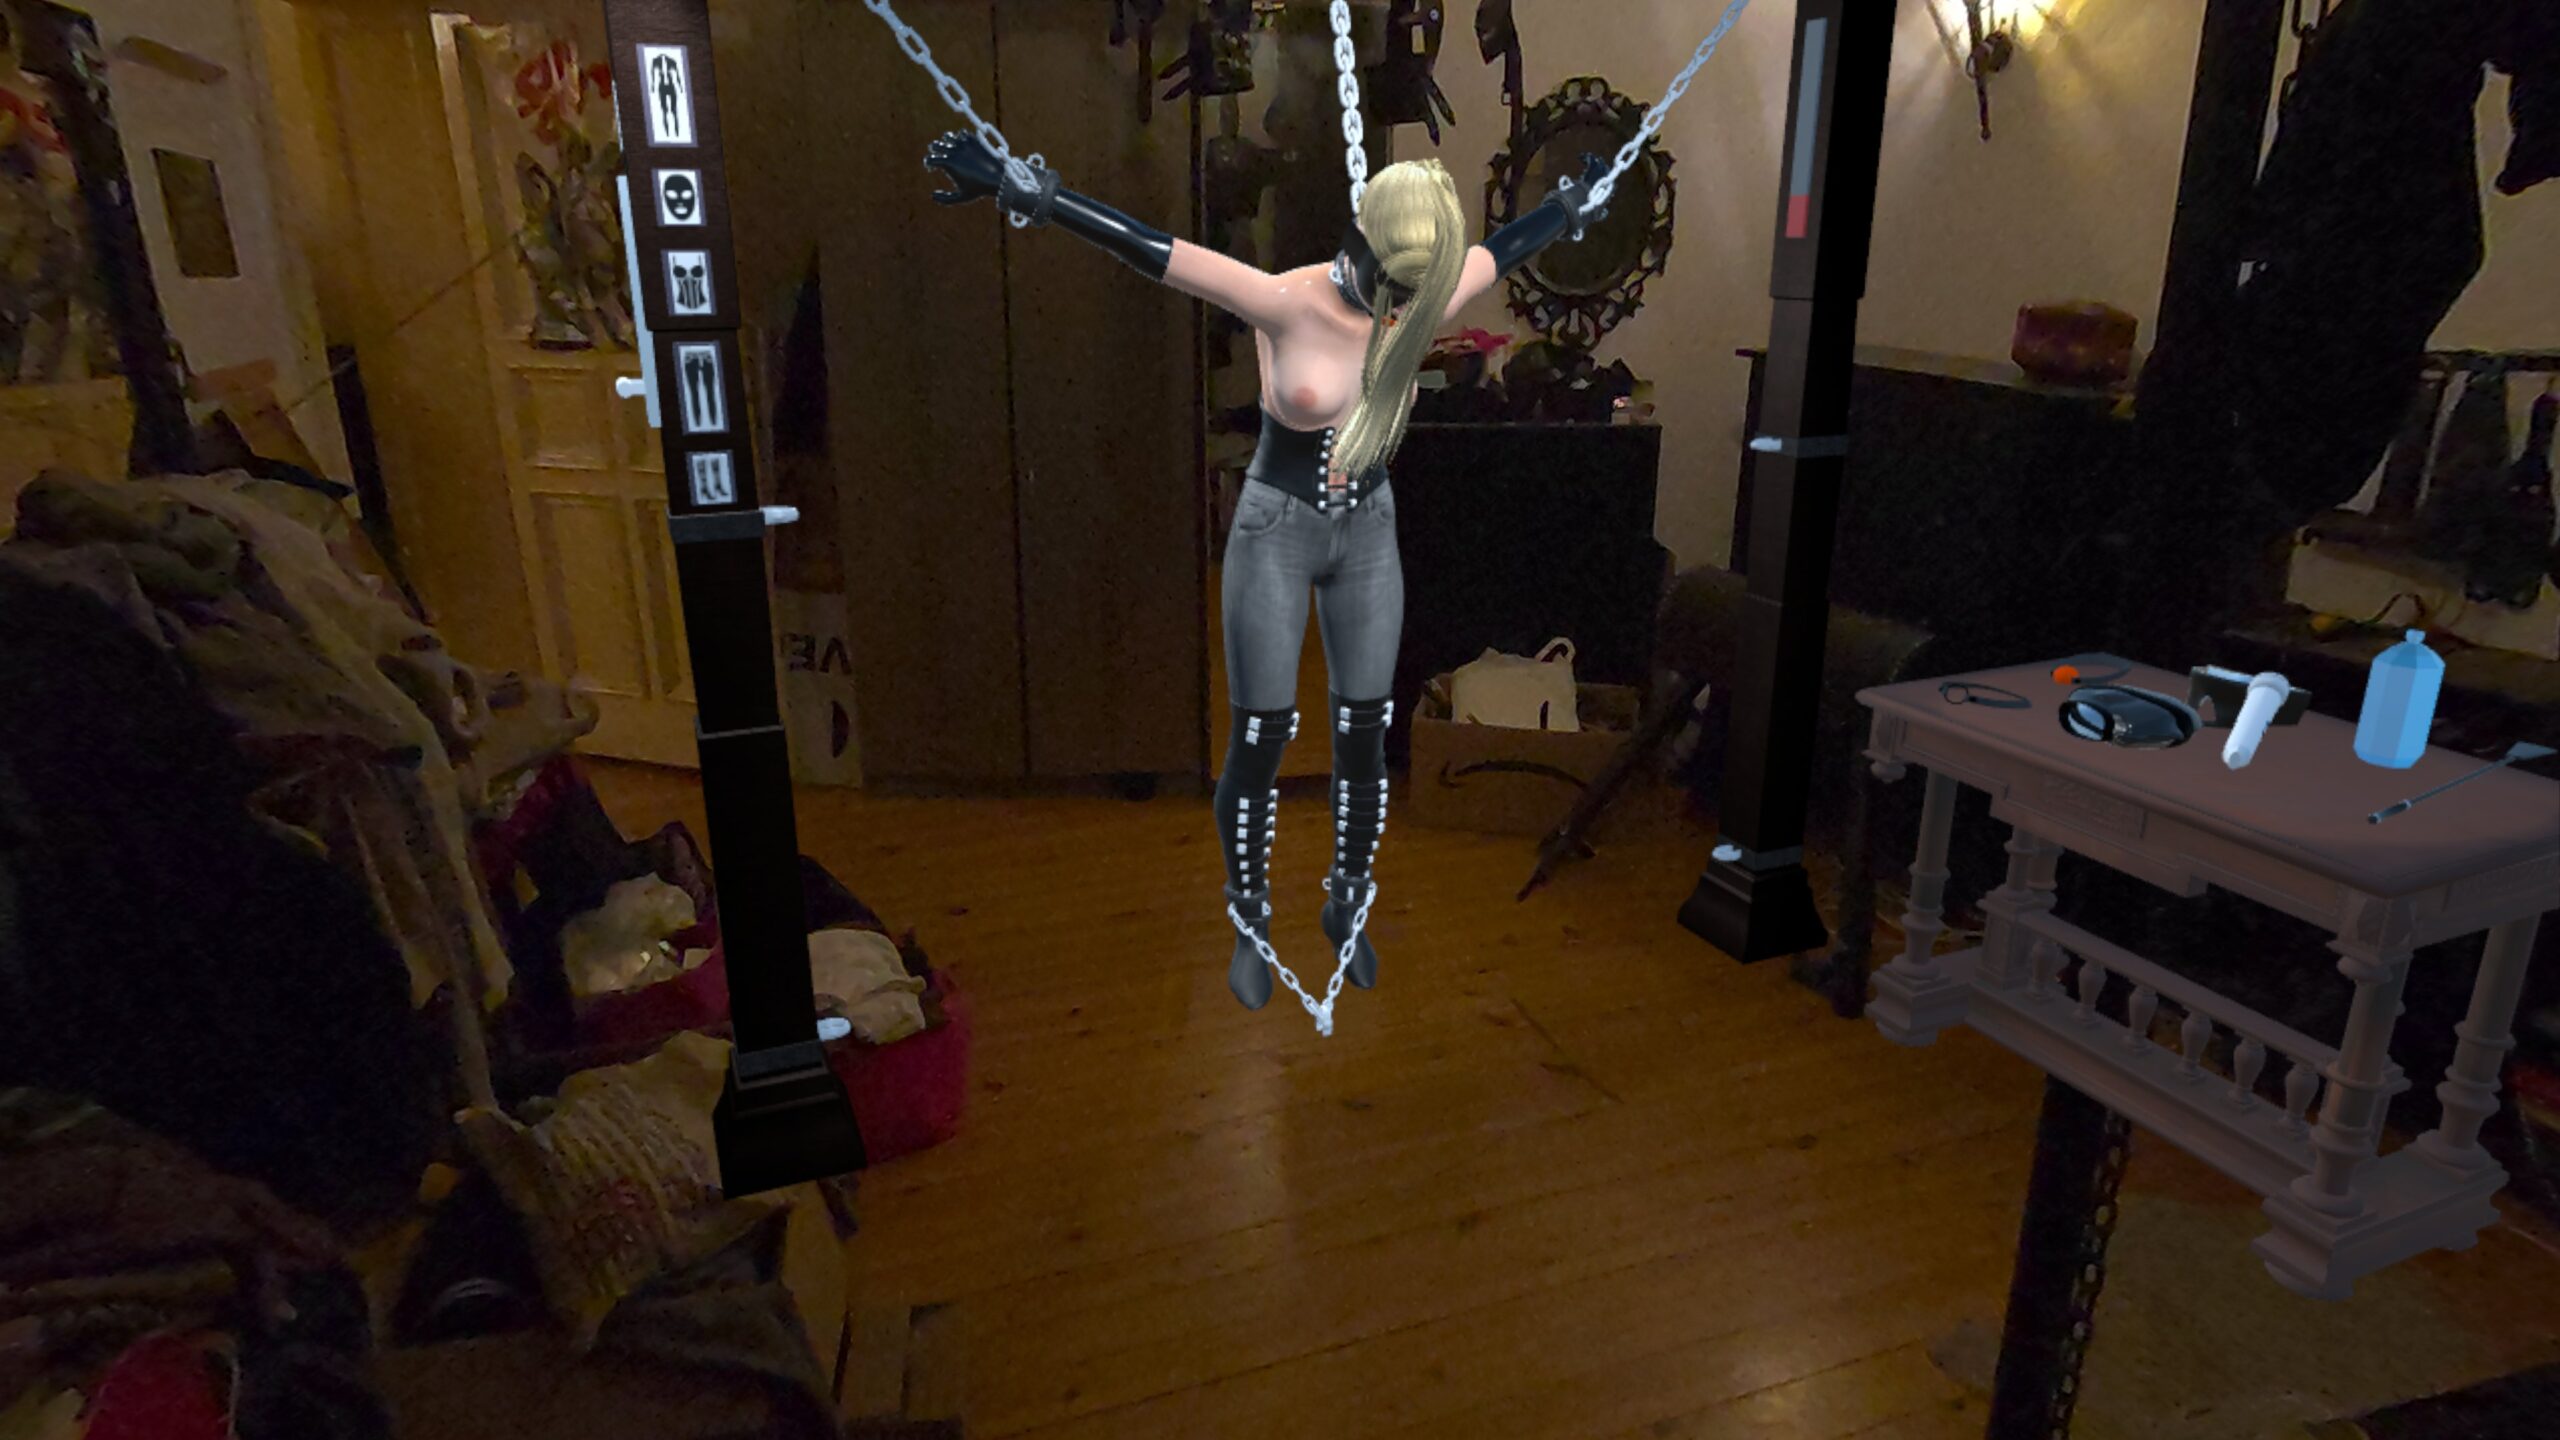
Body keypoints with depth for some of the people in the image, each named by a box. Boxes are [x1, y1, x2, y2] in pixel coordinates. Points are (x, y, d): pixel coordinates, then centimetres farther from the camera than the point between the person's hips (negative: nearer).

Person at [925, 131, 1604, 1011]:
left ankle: (1348, 907, 33)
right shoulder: (1286, 304, -20)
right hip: (1276, 535, -4)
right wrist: (1026, 193, -28)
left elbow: (1502, 251, 14)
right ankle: (1250, 926, 25)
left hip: (1369, 536, 4)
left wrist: (1571, 206, 31)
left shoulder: (1418, 304, -6)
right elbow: (1151, 251, -25)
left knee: (1363, 739, 10)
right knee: (1259, 742, 4)